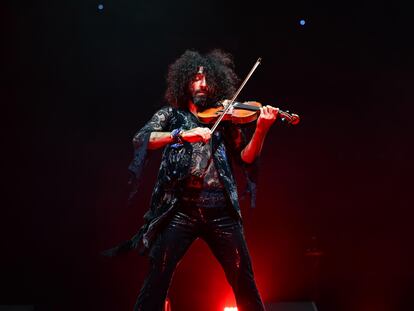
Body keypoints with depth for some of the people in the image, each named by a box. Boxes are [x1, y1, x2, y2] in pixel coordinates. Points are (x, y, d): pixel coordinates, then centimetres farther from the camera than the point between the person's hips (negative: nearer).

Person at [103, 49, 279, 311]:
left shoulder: (224, 118, 16)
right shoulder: (171, 114, 12)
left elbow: (246, 158, 9)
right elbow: (141, 139, -5)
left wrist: (261, 129, -9)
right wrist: (182, 134, -20)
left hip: (221, 210, 1)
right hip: (181, 208, -1)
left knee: (244, 280, 2)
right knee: (159, 275, -10)